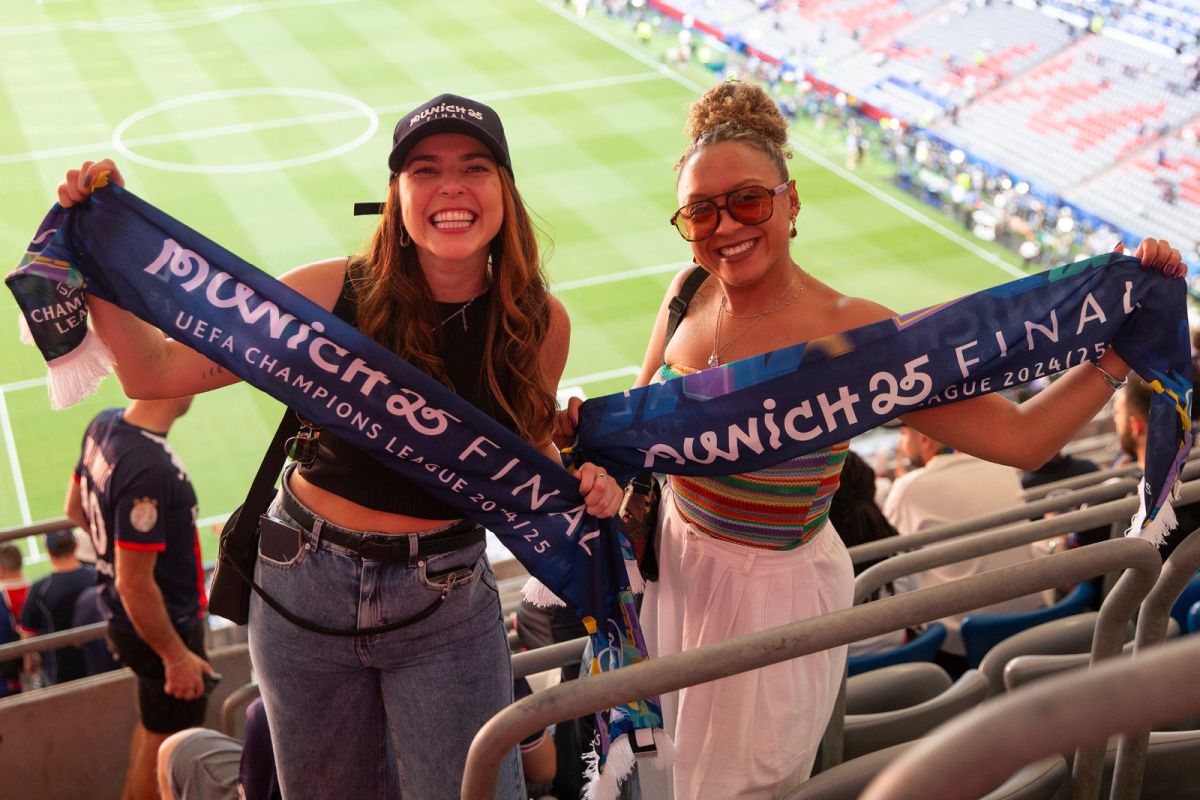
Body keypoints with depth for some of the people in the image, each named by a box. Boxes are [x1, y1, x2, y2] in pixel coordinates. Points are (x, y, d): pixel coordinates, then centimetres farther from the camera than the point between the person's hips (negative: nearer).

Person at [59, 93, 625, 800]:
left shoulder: (540, 323, -8)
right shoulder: (337, 292, -13)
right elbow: (157, 372, -11)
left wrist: (583, 483, -10)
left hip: (446, 604, 0)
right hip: (306, 585, 0)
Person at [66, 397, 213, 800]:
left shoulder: (104, 423, -7)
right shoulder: (150, 470, -35)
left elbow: (75, 508, 10)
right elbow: (134, 585, -29)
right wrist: (177, 656, -19)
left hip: (120, 616, 9)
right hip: (166, 626, -9)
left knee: (153, 723, 29)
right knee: (165, 738, 13)